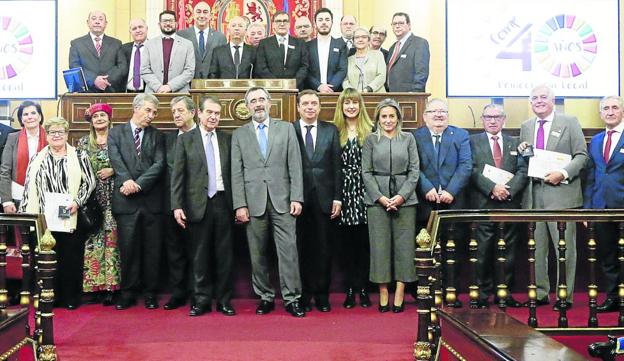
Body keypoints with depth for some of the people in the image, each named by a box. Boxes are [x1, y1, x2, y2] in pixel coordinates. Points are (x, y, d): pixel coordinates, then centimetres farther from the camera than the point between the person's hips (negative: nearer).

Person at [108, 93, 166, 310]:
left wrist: (138, 184, -11)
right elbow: (116, 160, -3)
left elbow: (159, 164, -1)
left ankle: (151, 293, 14)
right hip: (125, 201, -1)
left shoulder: (157, 136, 11)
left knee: (152, 249, 4)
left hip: (151, 200, 1)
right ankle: (128, 293, 13)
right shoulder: (116, 133, 10)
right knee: (127, 248, 3)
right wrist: (127, 180, -18)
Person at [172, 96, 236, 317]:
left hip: (223, 202, 2)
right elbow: (178, 175, 0)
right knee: (201, 255, 6)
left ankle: (224, 300, 14)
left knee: (224, 254, 5)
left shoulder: (227, 140, 9)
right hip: (199, 204, -1)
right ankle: (202, 300, 16)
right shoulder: (186, 139, 4)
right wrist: (177, 205, -6)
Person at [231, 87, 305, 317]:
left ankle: (292, 298, 3)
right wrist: (240, 205, -3)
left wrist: (296, 198, -4)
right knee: (258, 255, 5)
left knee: (288, 251, -5)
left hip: (282, 201, -1)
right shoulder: (239, 134, 11)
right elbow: (237, 173, 6)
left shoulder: (286, 129, 10)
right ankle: (265, 298, 16)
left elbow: (295, 166, 4)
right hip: (254, 203, 1)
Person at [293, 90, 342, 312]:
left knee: (324, 249, 5)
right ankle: (303, 296, 15)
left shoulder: (331, 131, 9)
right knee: (301, 249, 4)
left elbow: (337, 166, 6)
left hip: (324, 198, 2)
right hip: (298, 198, -1)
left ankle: (322, 296, 16)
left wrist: (337, 198, 0)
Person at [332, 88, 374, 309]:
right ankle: (350, 289, 14)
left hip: (364, 193, -1)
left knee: (364, 242, 3)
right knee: (347, 243, 5)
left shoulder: (370, 131, 3)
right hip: (344, 193, 1)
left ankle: (363, 288, 12)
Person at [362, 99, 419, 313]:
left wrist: (402, 195, -8)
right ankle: (383, 294, 5)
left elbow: (414, 170, 5)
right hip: (377, 198, -1)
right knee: (380, 244, -1)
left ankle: (399, 295, 3)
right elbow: (366, 172, 3)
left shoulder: (408, 139, 10)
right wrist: (380, 197, -9)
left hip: (405, 198, 1)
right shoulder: (371, 140, 8)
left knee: (404, 244, -2)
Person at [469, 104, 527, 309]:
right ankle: (483, 294, 6)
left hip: (510, 203, 3)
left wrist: (509, 189, -11)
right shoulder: (473, 142, 7)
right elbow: (473, 170, -4)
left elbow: (522, 171, 6)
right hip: (483, 204, -3)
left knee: (508, 251, 5)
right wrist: (492, 187, -15)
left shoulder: (514, 143, 16)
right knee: (483, 251, -1)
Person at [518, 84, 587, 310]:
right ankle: (540, 293, 18)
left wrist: (563, 173, -17)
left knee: (564, 247, -1)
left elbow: (581, 155, -2)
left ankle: (565, 296, 8)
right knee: (536, 247, 9)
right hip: (533, 195, 5)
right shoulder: (526, 127, 15)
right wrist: (521, 152, -1)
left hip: (560, 192, -4)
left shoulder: (569, 122, 2)